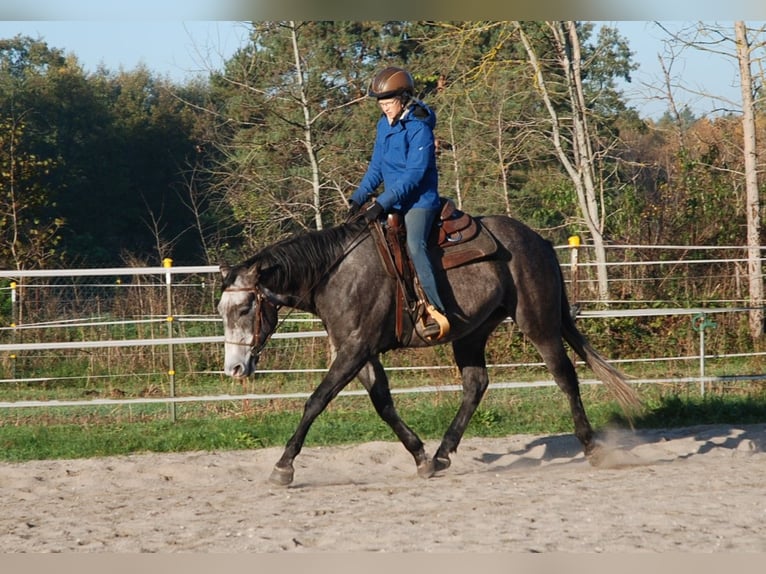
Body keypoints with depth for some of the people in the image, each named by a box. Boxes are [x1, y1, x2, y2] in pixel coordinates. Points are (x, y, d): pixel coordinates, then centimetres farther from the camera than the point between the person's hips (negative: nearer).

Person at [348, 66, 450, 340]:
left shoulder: (419, 129, -15)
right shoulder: (384, 125, 10)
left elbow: (414, 174, -21)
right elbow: (376, 167, 16)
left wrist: (382, 203, -25)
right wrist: (358, 197, 2)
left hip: (419, 201, -9)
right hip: (393, 202, 9)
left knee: (414, 245, -30)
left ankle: (437, 311, -33)